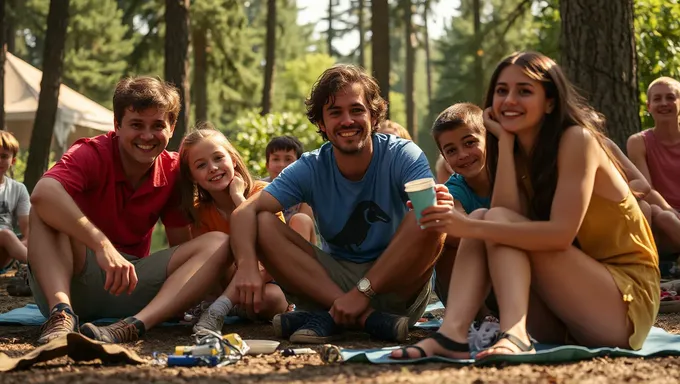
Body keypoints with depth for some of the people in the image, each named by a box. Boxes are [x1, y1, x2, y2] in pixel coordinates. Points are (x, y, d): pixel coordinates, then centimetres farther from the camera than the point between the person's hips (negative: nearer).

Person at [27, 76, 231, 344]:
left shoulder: (173, 170, 1)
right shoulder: (90, 154, -13)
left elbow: (181, 245, 7)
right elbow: (43, 192, -36)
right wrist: (102, 245, -44)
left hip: (130, 284, 4)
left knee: (218, 243, -14)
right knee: (46, 210, -27)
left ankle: (134, 326, -36)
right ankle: (61, 313, -43)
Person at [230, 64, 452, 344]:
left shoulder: (404, 156, -11)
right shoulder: (311, 169, -3)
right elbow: (246, 212, -12)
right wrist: (247, 264, -37)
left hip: (397, 284, -3)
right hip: (334, 277, 3)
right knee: (263, 224, -17)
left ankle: (332, 317, -25)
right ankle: (367, 318, -29)